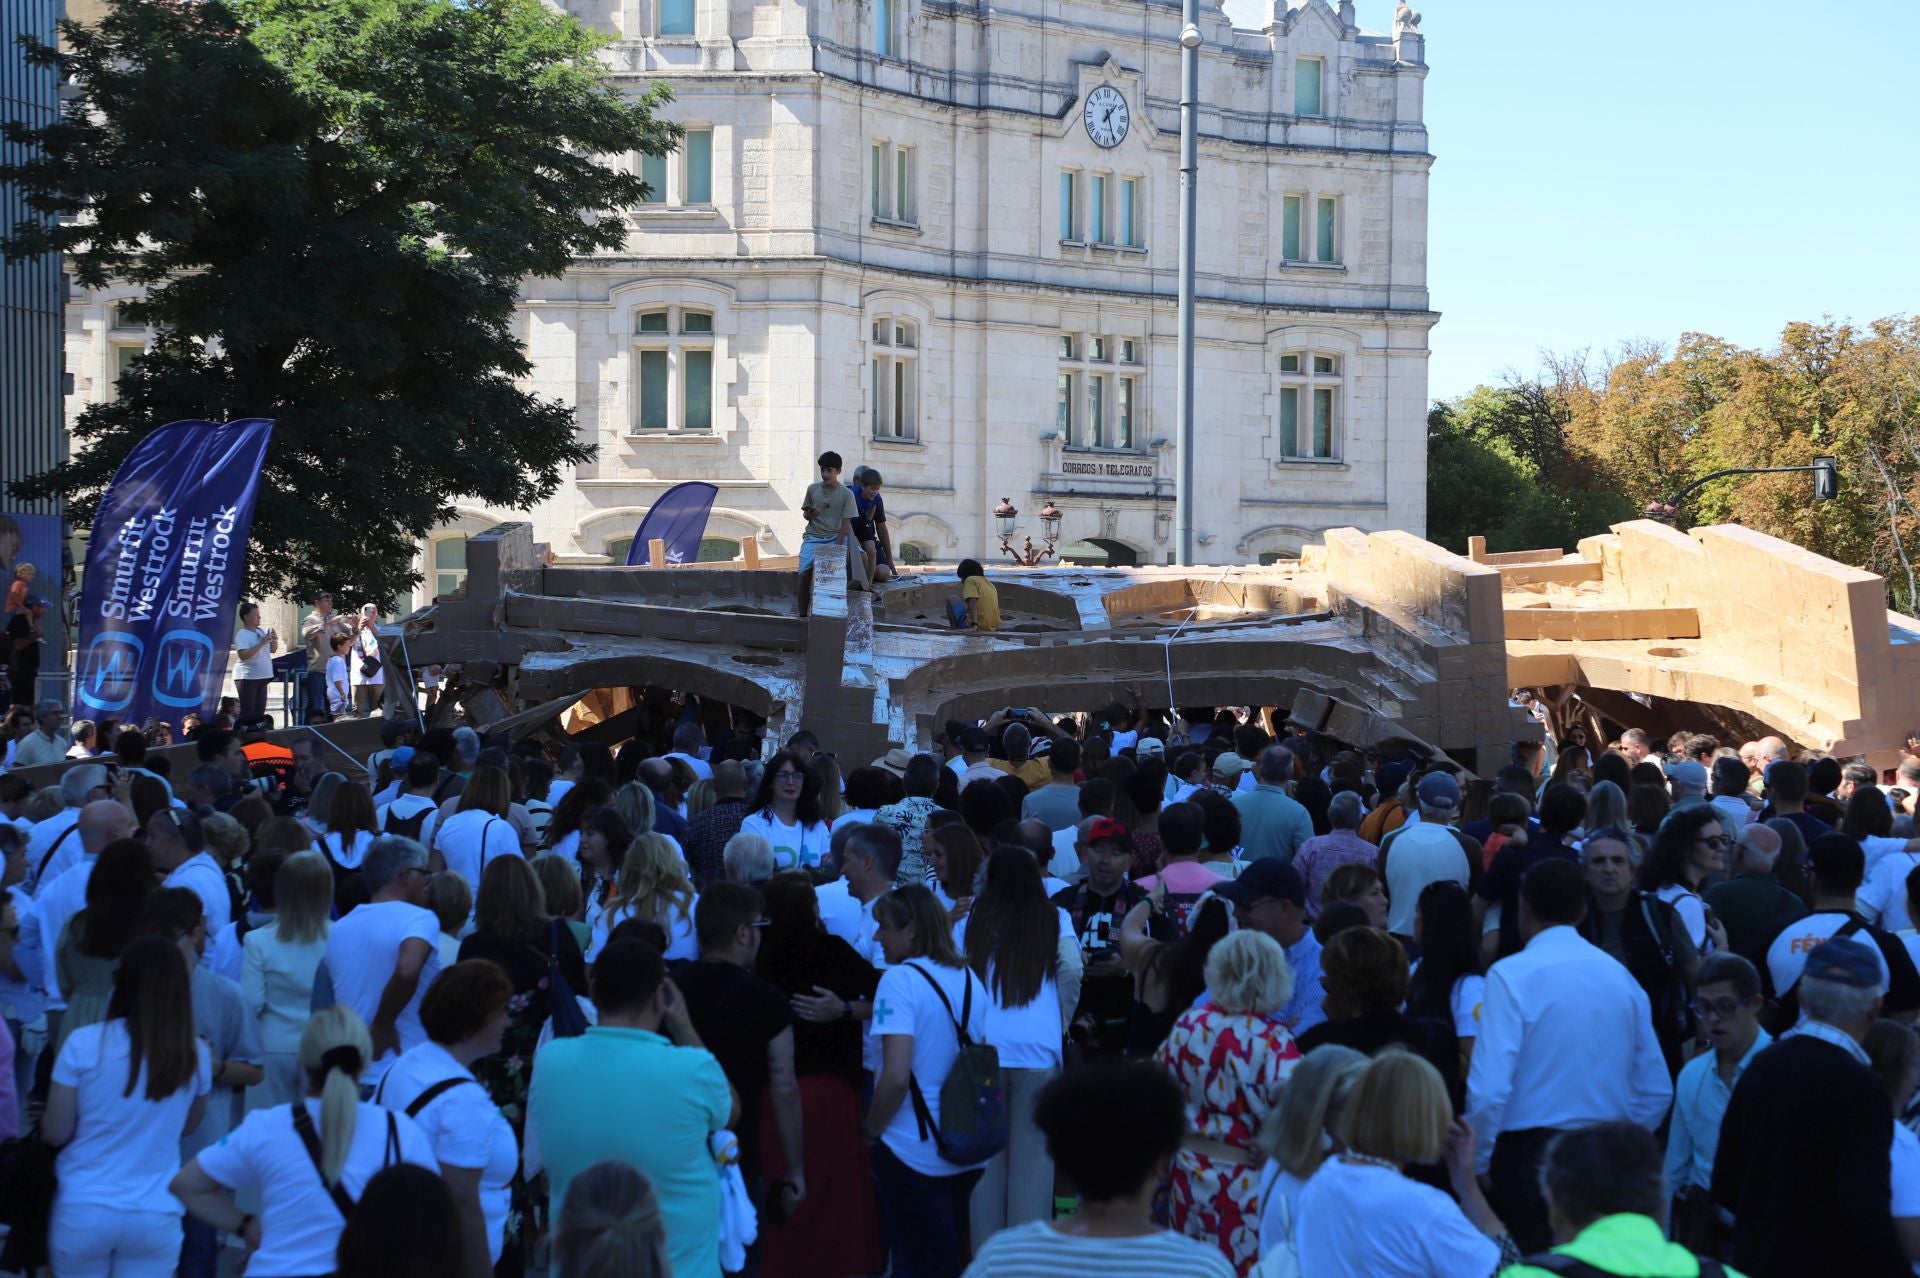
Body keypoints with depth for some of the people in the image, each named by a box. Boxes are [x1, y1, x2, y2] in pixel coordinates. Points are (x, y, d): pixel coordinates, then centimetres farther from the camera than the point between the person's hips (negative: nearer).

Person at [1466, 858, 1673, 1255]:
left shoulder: (1512, 975, -10)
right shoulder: (1620, 976, 7)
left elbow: (1488, 1089, -16)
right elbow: (1657, 1092, 11)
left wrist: (1476, 1165, -2)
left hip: (1531, 1156, -5)